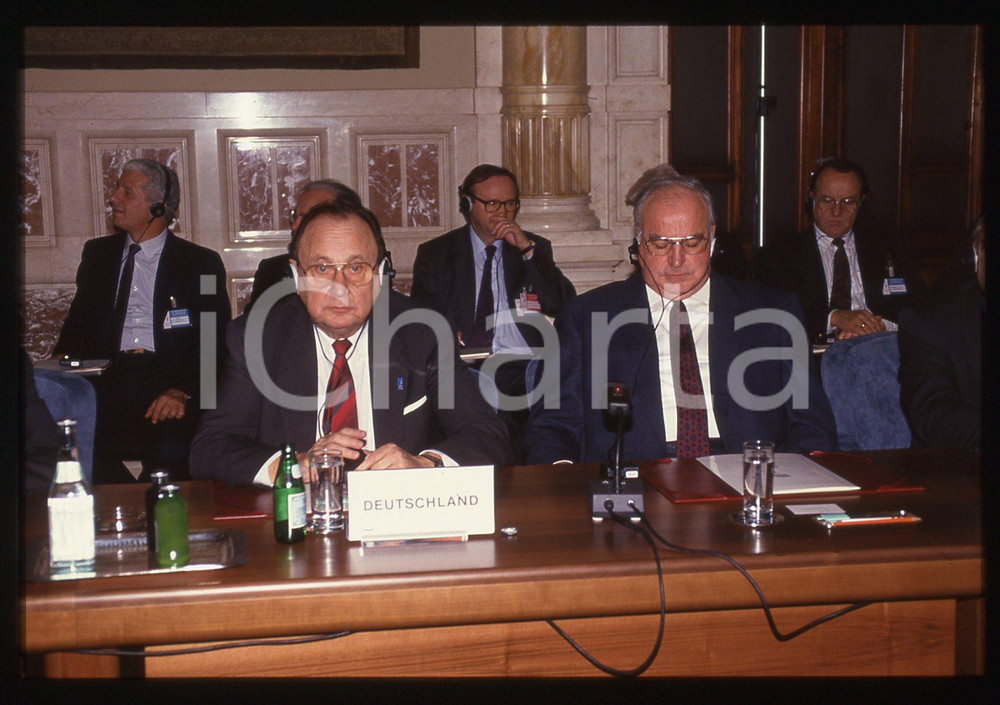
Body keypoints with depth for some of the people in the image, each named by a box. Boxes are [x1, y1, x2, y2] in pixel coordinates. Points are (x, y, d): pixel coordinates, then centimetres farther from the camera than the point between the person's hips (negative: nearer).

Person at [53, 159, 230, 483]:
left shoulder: (202, 263, 9)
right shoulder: (97, 253, 23)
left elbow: (216, 342, 2)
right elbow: (79, 320, 22)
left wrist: (182, 390, -16)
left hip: (165, 378, -3)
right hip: (106, 379, 3)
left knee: (171, 450, -34)